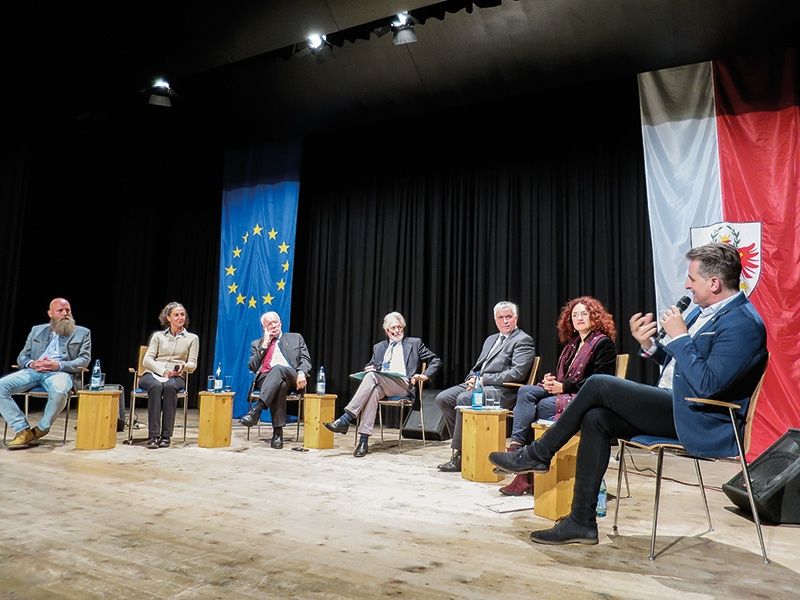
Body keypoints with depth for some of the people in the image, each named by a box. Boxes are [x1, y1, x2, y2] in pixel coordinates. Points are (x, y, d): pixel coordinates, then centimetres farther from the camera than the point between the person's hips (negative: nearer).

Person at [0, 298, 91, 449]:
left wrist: (59, 365, -14)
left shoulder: (82, 333, 14)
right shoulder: (36, 330, 24)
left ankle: (41, 429, -12)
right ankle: (23, 430, -15)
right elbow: (22, 356, 19)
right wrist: (31, 363, -6)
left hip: (61, 372, -4)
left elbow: (84, 360, 3)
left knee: (59, 391, -39)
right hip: (34, 371, 4)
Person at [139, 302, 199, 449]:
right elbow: (147, 360, 5)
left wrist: (183, 367, -15)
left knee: (169, 386, -37)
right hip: (153, 374, 0)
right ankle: (153, 435, -37)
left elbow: (193, 364, 9)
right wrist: (163, 371, -13)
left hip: (176, 377, 0)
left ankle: (166, 435, -34)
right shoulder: (158, 336, 15)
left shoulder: (192, 338, 15)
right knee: (156, 386, -36)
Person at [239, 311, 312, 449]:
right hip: (265, 379, 0)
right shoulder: (257, 344, 25)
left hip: (290, 377, 0)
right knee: (280, 385, -38)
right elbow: (252, 367, 12)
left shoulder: (296, 338, 24)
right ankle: (278, 431, -40)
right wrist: (264, 345, 6)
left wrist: (301, 372, -9)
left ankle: (256, 409, -48)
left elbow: (305, 359, 13)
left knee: (278, 368, -38)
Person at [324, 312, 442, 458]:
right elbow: (370, 366, 27)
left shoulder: (414, 343, 16)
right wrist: (368, 368, 2)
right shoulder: (379, 347, 26)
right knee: (374, 390, -36)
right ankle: (364, 440, -40)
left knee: (372, 376, -31)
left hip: (404, 385, -3)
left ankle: (345, 419, -37)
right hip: (381, 385, 3)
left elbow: (436, 360, 15)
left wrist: (425, 375, -2)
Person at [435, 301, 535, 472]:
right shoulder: (491, 339, 25)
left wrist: (484, 380, -16)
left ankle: (459, 456, -21)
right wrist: (472, 379, 1)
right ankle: (463, 443, -2)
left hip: (502, 390, -8)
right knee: (443, 398, -11)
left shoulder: (523, 340, 0)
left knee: (464, 399, -31)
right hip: (478, 383, 8)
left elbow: (517, 373, -13)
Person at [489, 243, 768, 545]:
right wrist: (650, 345, 2)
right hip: (673, 406, 9)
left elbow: (707, 385, -25)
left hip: (695, 421, -9)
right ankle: (582, 521, -4)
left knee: (598, 385, -18)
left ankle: (538, 454, -2)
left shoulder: (743, 323, -16)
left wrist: (679, 336, -19)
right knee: (595, 419, -10)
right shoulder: (703, 311, 13)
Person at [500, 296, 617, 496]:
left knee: (544, 405, -30)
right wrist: (550, 381, -4)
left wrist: (563, 386, -18)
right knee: (525, 391, -19)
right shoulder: (572, 344, 23)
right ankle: (516, 445, -31)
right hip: (563, 393, 7)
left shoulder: (603, 343, -2)